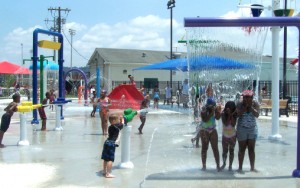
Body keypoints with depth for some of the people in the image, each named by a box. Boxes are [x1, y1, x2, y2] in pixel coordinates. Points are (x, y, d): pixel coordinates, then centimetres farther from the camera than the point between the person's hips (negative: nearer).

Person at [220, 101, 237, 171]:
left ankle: (230, 165, 14)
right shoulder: (223, 114, -14)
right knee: (225, 151, 6)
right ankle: (224, 163, 29)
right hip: (225, 135, 0)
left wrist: (232, 115, -26)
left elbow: (233, 124, -22)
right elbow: (226, 124, -23)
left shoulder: (234, 115, -11)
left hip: (233, 135, 0)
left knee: (231, 151, 4)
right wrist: (229, 115, -27)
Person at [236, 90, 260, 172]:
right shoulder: (240, 104, -7)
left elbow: (257, 115, -16)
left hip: (252, 129, 1)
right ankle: (240, 167, 11)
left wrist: (251, 106, -21)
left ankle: (252, 167, 11)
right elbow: (237, 114, -21)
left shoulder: (255, 104, -4)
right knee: (242, 149, 3)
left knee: (251, 149, 5)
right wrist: (245, 107, -22)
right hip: (242, 129, -1)